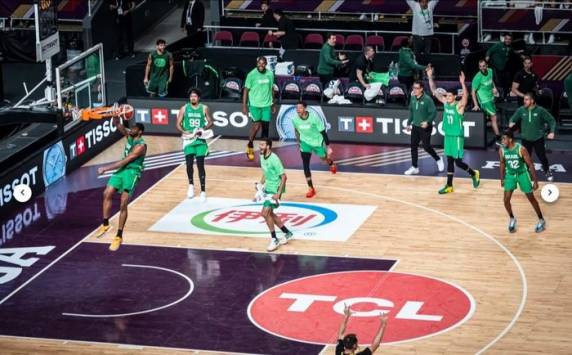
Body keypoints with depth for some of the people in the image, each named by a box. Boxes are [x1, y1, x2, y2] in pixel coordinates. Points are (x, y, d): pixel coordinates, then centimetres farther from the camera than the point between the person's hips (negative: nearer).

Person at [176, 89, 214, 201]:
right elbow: (178, 124, 2)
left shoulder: (204, 108, 1)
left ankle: (203, 191, 2)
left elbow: (210, 122, 7)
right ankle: (191, 185, 17)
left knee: (200, 165, -3)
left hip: (200, 140, 0)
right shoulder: (184, 108, 0)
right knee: (189, 163, -9)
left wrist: (203, 129, -13)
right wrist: (184, 132, -17)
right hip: (188, 139, 0)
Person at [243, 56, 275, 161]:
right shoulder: (252, 74, -9)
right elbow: (246, 90, -6)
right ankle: (250, 146, 13)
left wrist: (273, 104, 15)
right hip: (255, 105, -4)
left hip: (267, 105, 4)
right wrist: (244, 106, -10)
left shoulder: (270, 74, 3)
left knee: (265, 127, 4)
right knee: (256, 126, -10)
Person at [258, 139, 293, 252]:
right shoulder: (262, 157, 3)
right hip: (267, 188, 9)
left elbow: (283, 177, -23)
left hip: (275, 190, -9)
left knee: (265, 213, -16)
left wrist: (278, 193, -26)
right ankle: (287, 233, 31)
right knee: (269, 214, 15)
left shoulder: (274, 159, -23)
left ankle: (274, 240, -3)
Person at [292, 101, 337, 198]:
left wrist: (328, 147, -19)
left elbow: (323, 132, -21)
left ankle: (331, 164, 64)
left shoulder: (314, 117, -31)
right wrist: (298, 139, 17)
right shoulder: (295, 119, -21)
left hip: (317, 141, -2)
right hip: (305, 142, 2)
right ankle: (311, 188, -3)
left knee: (323, 157, 24)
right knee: (305, 165, -11)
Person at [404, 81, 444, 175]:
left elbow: (433, 112, -16)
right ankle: (414, 167, 11)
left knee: (426, 147, -1)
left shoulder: (427, 99, -17)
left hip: (425, 127, -6)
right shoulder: (413, 98, 2)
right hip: (415, 127, 6)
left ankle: (438, 159, 25)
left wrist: (428, 122, -29)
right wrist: (409, 123, 14)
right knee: (413, 147, 3)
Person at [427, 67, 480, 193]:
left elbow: (466, 96, -35)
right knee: (450, 160, 11)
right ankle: (449, 186, 16)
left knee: (458, 161, -3)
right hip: (448, 135, 7)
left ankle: (474, 174, 22)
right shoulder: (445, 102, 2)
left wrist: (462, 83, -49)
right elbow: (434, 91, 4)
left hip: (457, 136, -7)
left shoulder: (459, 105, -16)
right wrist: (430, 77, -6)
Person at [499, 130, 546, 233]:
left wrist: (535, 181, -16)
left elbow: (530, 165, -17)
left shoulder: (521, 149, -26)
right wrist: (502, 179, 12)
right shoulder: (502, 150, -14)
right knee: (506, 200, -5)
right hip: (510, 175, 3)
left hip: (522, 174, -3)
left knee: (531, 198, 7)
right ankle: (512, 219, 20)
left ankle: (541, 221, 23)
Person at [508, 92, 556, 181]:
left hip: (538, 139, -2)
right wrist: (511, 123, -18)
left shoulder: (540, 110, -13)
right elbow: (513, 119, 6)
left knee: (542, 157, 6)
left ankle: (547, 172, 27)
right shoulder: (521, 110, -7)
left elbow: (551, 120, -5)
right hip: (526, 139, 2)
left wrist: (552, 132, -15)